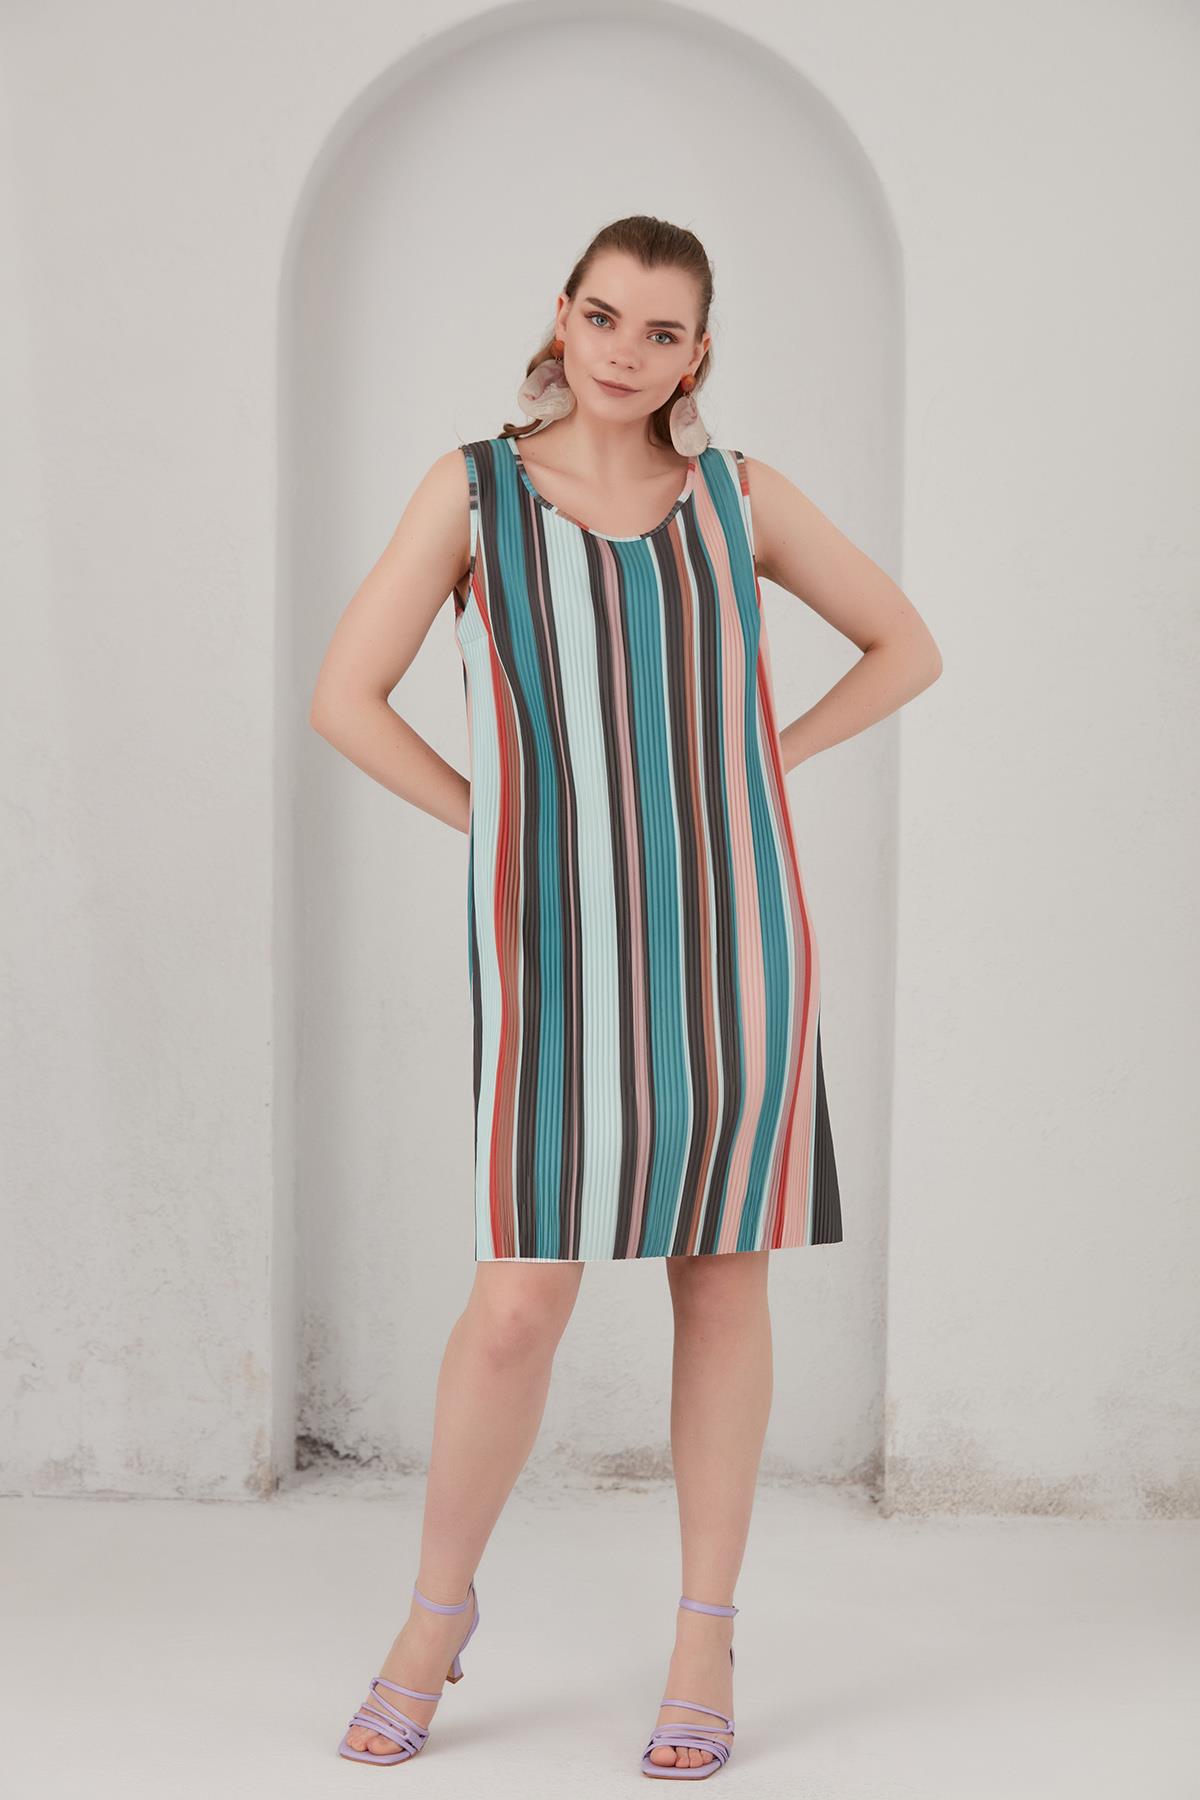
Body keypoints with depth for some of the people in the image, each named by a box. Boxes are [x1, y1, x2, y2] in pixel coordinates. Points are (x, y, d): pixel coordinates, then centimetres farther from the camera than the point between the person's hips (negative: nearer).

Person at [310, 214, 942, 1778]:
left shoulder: (739, 494, 6)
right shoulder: (473, 487, 1)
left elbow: (906, 648, 15)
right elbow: (345, 696, -1)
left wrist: (753, 764, 5)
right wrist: (495, 818, -2)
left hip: (730, 931, 2)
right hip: (560, 943, -2)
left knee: (722, 1278, 5)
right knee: (523, 1298, -4)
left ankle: (706, 1639, 18)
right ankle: (438, 1610, 19)